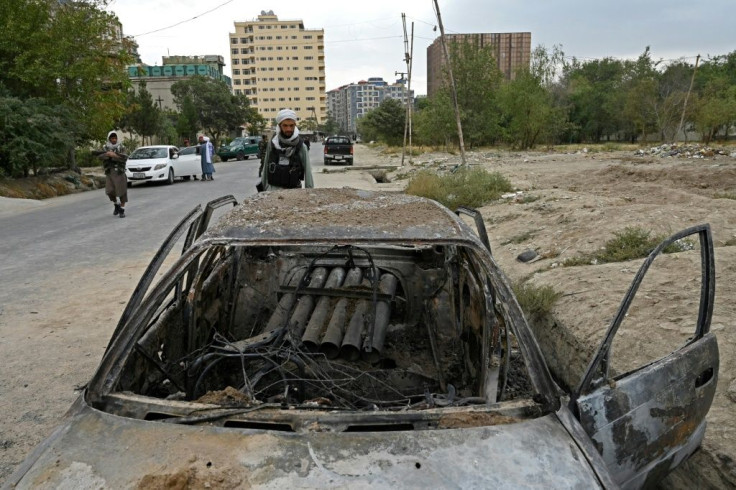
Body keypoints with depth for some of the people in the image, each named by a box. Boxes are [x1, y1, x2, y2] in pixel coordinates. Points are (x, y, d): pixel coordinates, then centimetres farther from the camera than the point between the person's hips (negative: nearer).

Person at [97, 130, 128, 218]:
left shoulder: (121, 147, 1)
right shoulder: (105, 148, 7)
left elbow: (124, 158, -14)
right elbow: (100, 156, -9)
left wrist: (114, 155, -22)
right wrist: (107, 154, -25)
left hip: (120, 172, -2)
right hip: (109, 172, 2)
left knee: (122, 191, -3)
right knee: (110, 191, -5)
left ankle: (122, 210, 8)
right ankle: (116, 205, 21)